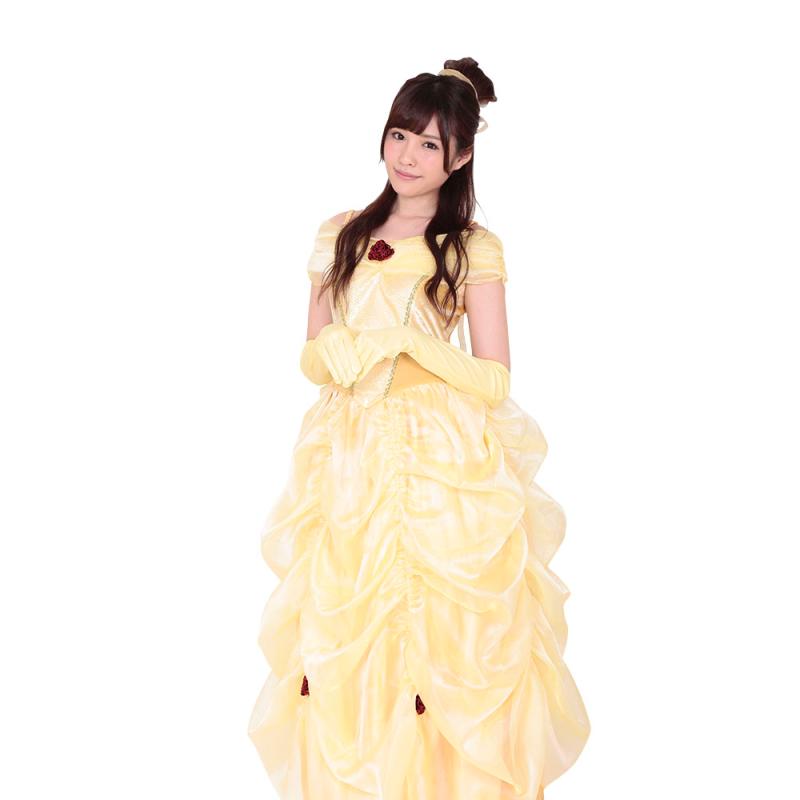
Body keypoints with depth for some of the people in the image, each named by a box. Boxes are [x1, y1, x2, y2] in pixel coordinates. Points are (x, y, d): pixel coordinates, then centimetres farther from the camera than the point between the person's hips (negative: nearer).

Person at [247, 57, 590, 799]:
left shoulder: (474, 249, -4)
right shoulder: (339, 235, 7)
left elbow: (494, 381, -7)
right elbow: (311, 355, 9)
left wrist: (409, 340, -17)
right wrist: (341, 350, -13)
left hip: (444, 462, -3)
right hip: (350, 460, 3)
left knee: (438, 638, 1)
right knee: (340, 628, 7)